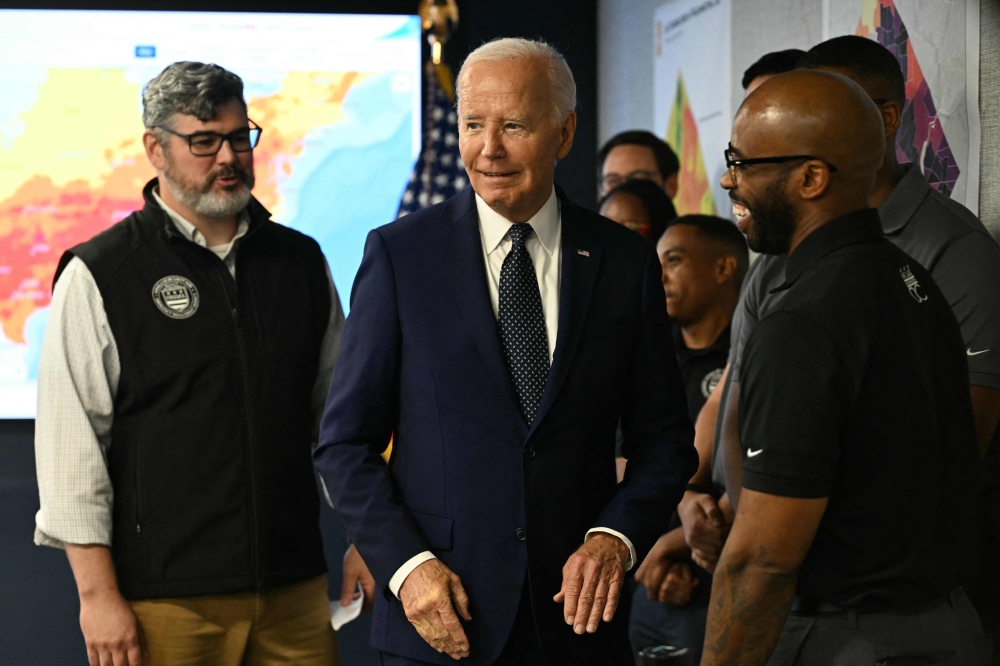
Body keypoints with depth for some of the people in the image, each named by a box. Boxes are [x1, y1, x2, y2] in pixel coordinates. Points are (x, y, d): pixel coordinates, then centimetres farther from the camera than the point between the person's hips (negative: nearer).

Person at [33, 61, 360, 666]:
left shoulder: (302, 262, 10)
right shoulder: (98, 276, -3)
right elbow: (71, 446, -7)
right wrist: (98, 594, -11)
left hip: (295, 588, 4)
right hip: (163, 603, -3)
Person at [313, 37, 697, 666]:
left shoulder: (626, 262, 2)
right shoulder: (400, 253, -2)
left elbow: (665, 442, 6)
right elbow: (346, 443, -1)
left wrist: (615, 538, -10)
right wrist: (406, 563, -13)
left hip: (578, 610, 1)